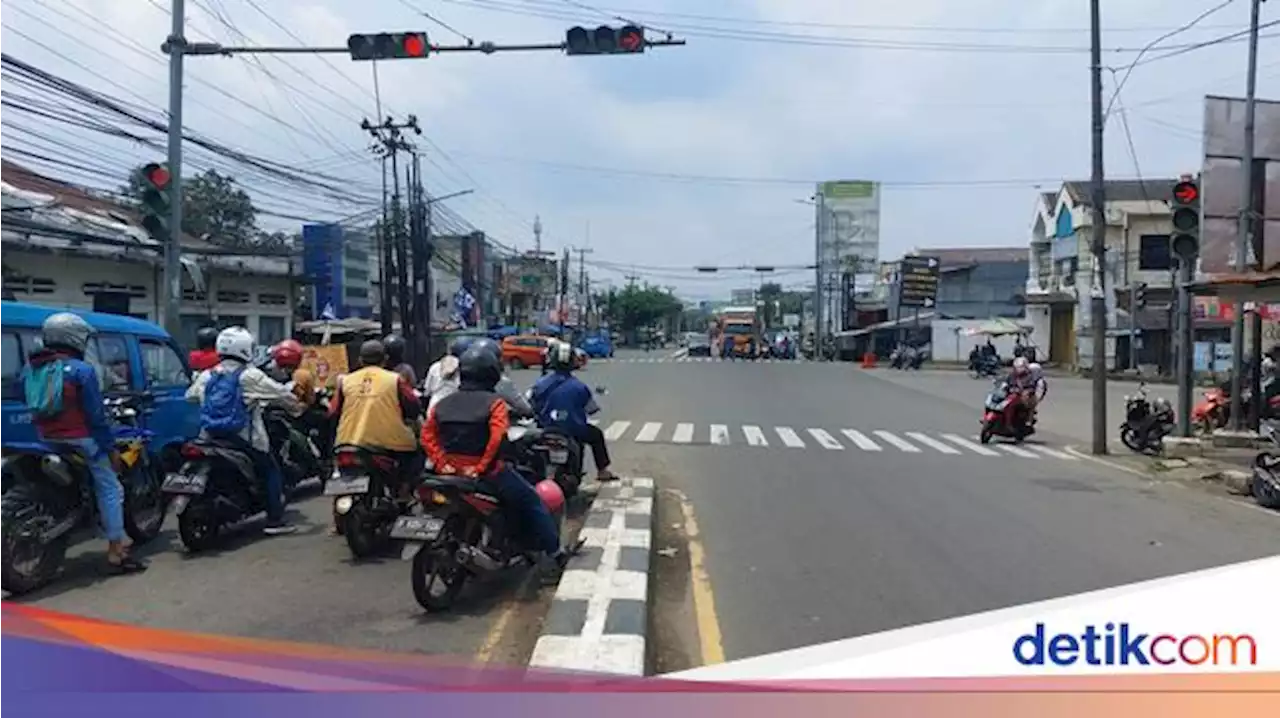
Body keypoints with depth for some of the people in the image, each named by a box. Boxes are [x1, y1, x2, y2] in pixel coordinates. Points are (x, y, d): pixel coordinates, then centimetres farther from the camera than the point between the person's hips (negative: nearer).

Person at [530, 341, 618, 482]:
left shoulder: (541, 384, -8)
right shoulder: (579, 387, -11)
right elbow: (591, 409, 0)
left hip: (546, 430, 2)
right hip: (573, 431, -1)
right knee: (596, 435, 26)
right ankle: (602, 471, 24)